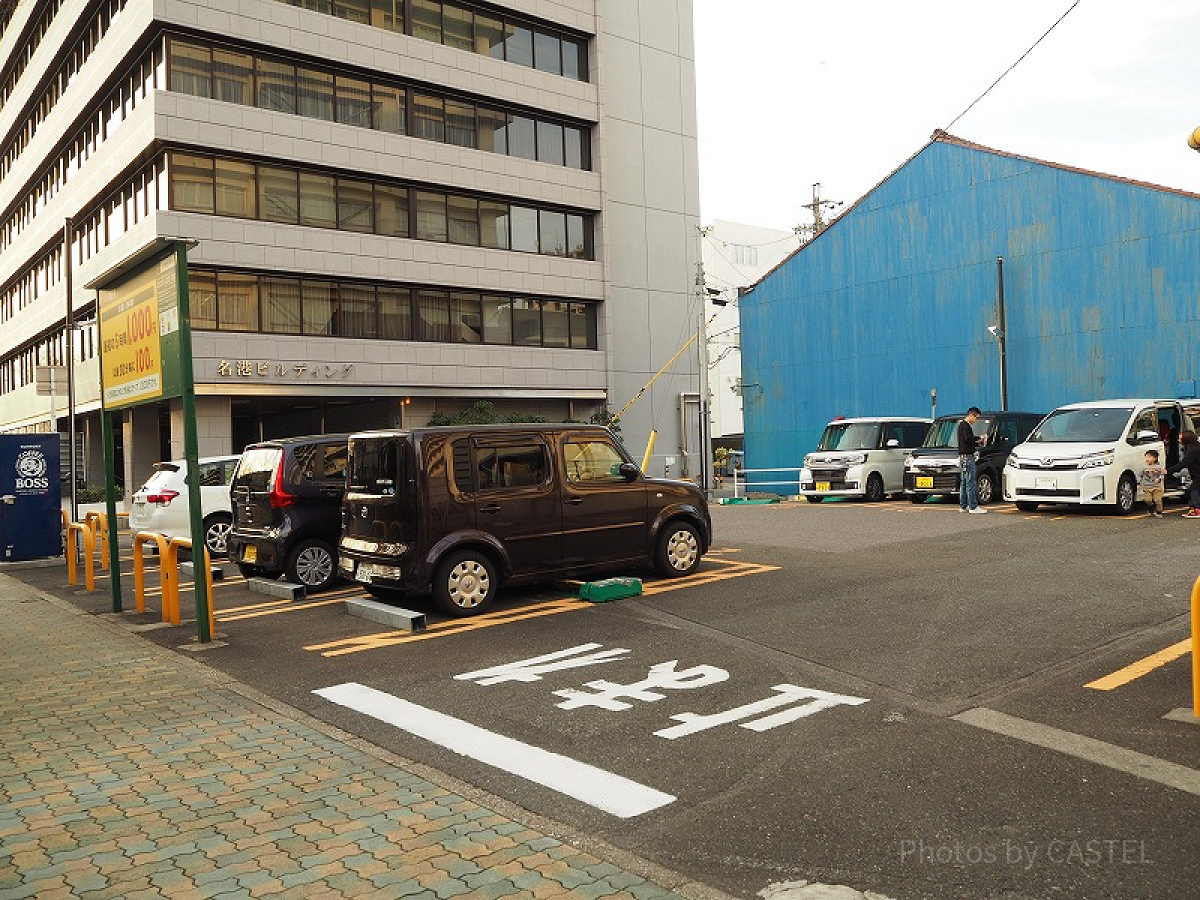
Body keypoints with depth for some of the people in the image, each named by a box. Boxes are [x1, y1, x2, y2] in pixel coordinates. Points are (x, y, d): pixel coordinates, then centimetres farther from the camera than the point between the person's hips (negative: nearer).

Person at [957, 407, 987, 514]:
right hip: (967, 457, -11)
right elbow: (967, 438, -25)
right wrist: (978, 438, -12)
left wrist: (976, 442, 12)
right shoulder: (965, 425, -10)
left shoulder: (963, 425, 21)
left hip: (963, 457, 11)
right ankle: (973, 507, -13)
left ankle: (963, 506, 15)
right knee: (971, 482, -11)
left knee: (964, 482, 12)